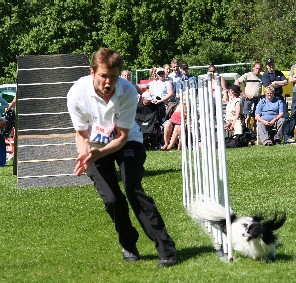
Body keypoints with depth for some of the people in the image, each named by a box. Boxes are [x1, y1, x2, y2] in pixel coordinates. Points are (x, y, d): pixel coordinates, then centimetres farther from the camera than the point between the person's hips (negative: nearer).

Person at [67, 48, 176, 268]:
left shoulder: (128, 91, -28)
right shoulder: (77, 94, -25)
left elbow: (122, 136, -20)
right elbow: (82, 134, -10)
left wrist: (99, 153, -37)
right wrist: (85, 154, -32)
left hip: (127, 142, -1)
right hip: (96, 146, 1)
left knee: (134, 191, -18)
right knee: (112, 199, -12)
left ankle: (166, 249, -15)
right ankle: (128, 245, 13)